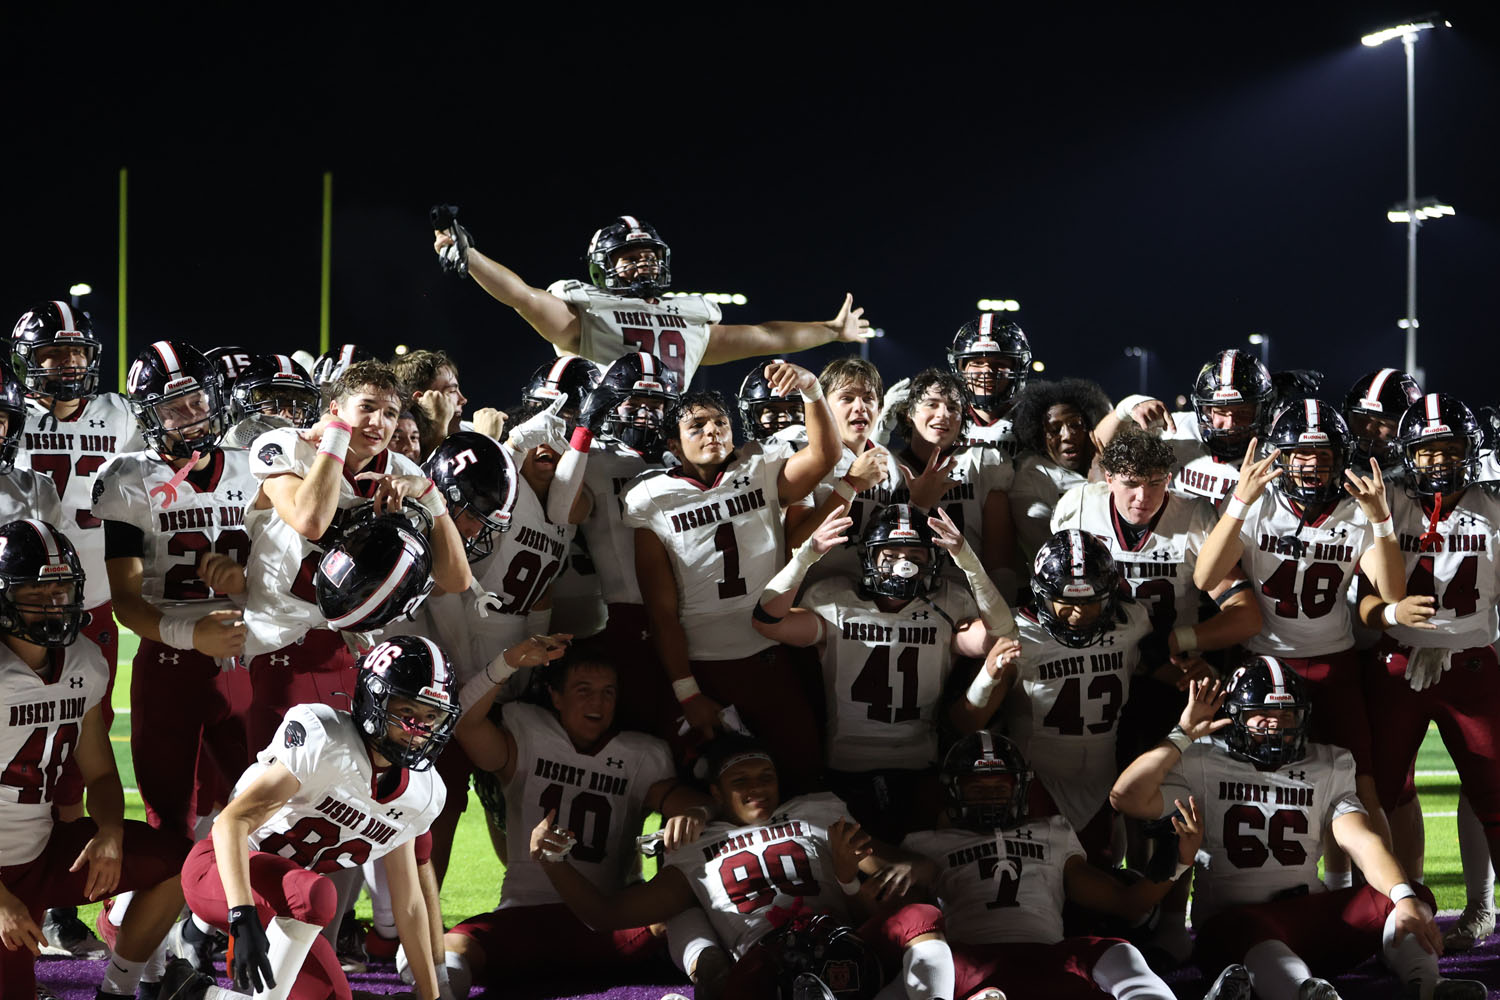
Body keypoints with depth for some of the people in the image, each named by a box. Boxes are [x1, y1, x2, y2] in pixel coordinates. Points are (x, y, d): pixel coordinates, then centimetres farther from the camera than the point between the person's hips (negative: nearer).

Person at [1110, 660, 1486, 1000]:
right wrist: (1183, 734, -1)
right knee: (1248, 929, -40)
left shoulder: (1328, 768, 16)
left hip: (1310, 915, 5)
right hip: (1230, 914, -4)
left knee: (1411, 894, -17)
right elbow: (1127, 797, -7)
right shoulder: (1204, 763, 8)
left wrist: (1406, 898, -20)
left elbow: (1361, 840, 0)